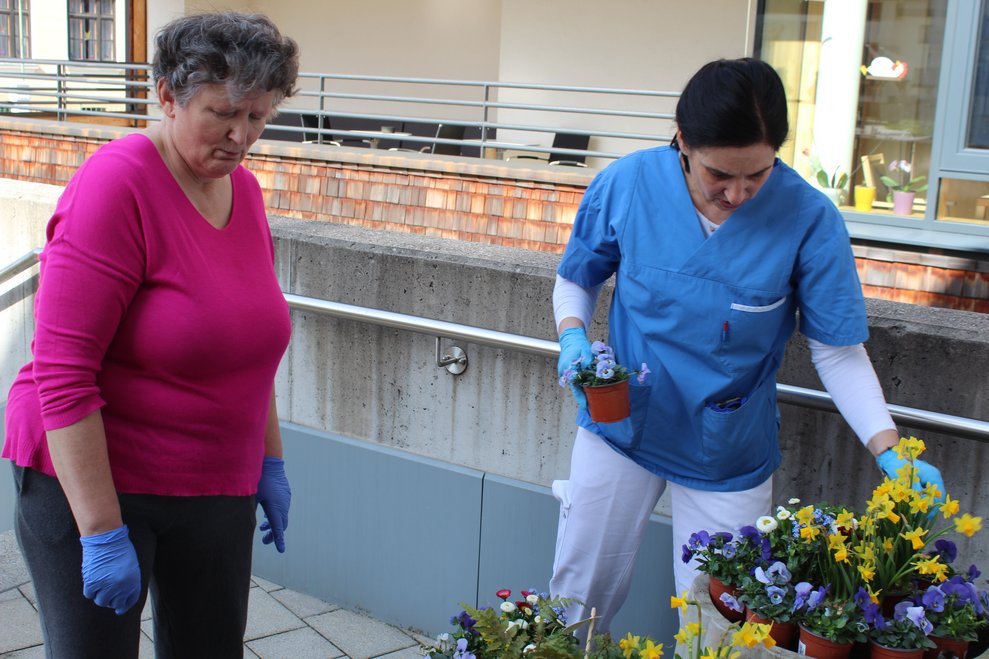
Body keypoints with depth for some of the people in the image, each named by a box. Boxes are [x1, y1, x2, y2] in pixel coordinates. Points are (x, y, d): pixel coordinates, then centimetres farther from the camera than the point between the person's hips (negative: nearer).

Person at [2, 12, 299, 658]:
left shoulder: (244, 189, 5)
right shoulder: (114, 185, -18)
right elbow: (61, 374, -21)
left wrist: (270, 461, 17)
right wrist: (102, 531, -22)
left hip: (217, 489, 7)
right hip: (89, 479, -6)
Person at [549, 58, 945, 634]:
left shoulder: (809, 219, -20)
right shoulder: (626, 185, -16)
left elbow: (838, 351, -13)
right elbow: (576, 279, 2)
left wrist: (889, 450, -24)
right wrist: (574, 338, -18)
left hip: (729, 454, -1)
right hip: (621, 427, 1)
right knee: (577, 594, 15)